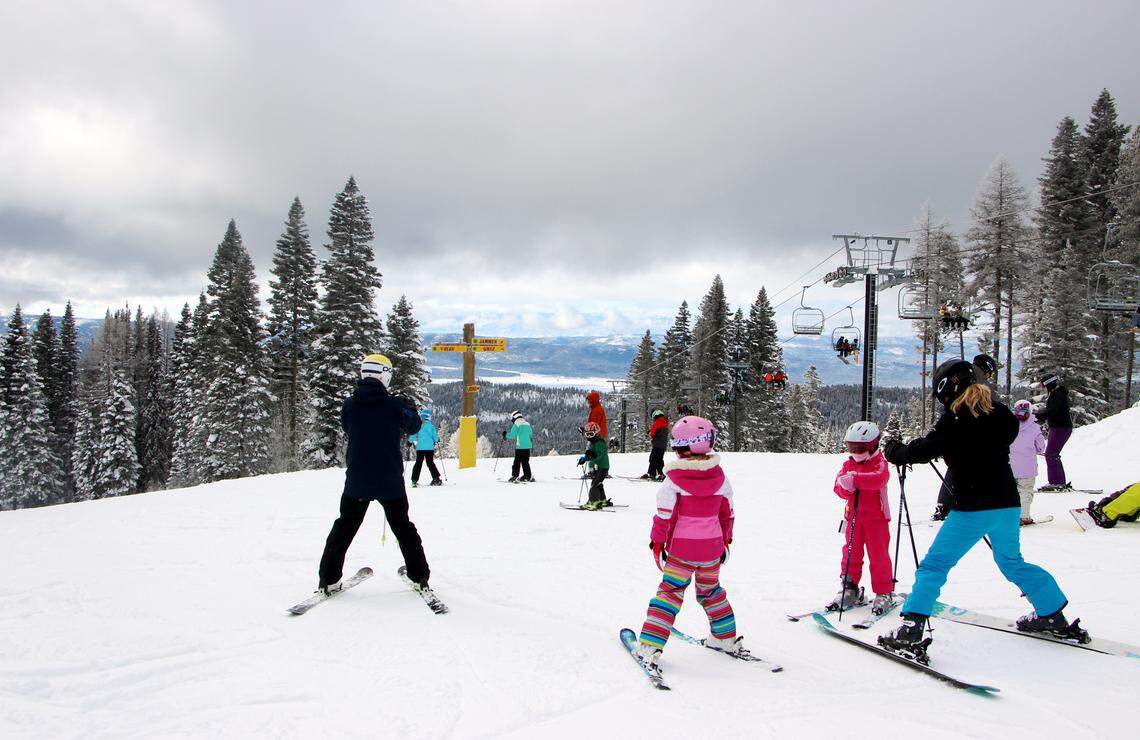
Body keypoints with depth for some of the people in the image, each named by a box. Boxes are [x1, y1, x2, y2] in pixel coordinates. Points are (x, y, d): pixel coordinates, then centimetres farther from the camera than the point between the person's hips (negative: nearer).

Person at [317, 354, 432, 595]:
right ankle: (419, 577, 17)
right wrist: (410, 409, 24)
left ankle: (328, 579, 13)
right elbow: (413, 428, 5)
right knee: (402, 527, 15)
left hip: (356, 480, 1)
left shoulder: (349, 405, -6)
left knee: (344, 527, 15)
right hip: (390, 480, -1)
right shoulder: (394, 404, -11)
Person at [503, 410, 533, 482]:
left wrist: (505, 435, 6)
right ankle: (528, 476, 11)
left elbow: (512, 435, -11)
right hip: (528, 446, 6)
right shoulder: (528, 424, 13)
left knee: (517, 462, -2)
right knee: (525, 462, 12)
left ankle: (515, 476, -6)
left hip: (520, 446, -6)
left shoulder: (516, 425, -6)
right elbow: (531, 435, 18)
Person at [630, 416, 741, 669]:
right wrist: (726, 540, 22)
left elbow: (664, 516, -12)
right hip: (712, 548, 4)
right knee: (711, 591, 24)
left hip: (682, 549, -3)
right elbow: (727, 513, 9)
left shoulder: (674, 479, -13)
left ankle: (649, 646, -6)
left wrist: (657, 543, -1)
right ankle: (727, 638, 34)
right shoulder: (720, 476, -1)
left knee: (670, 593, 1)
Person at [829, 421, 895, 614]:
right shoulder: (848, 464, 8)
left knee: (878, 555, -2)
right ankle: (849, 590, 16)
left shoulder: (879, 463, -7)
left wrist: (855, 478, -37)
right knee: (851, 553, 7)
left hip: (876, 517, -5)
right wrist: (845, 487, -23)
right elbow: (839, 488, 0)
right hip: (853, 516, 5)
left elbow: (879, 479, -29)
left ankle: (884, 593, 7)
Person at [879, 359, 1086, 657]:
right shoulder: (998, 412, 9)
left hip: (973, 508, -7)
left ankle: (911, 630, -10)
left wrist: (895, 451, 0)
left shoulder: (954, 418, -10)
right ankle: (1053, 616, 36)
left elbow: (926, 449, -18)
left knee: (935, 564, -3)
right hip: (1008, 503, 7)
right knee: (1012, 562, 28)